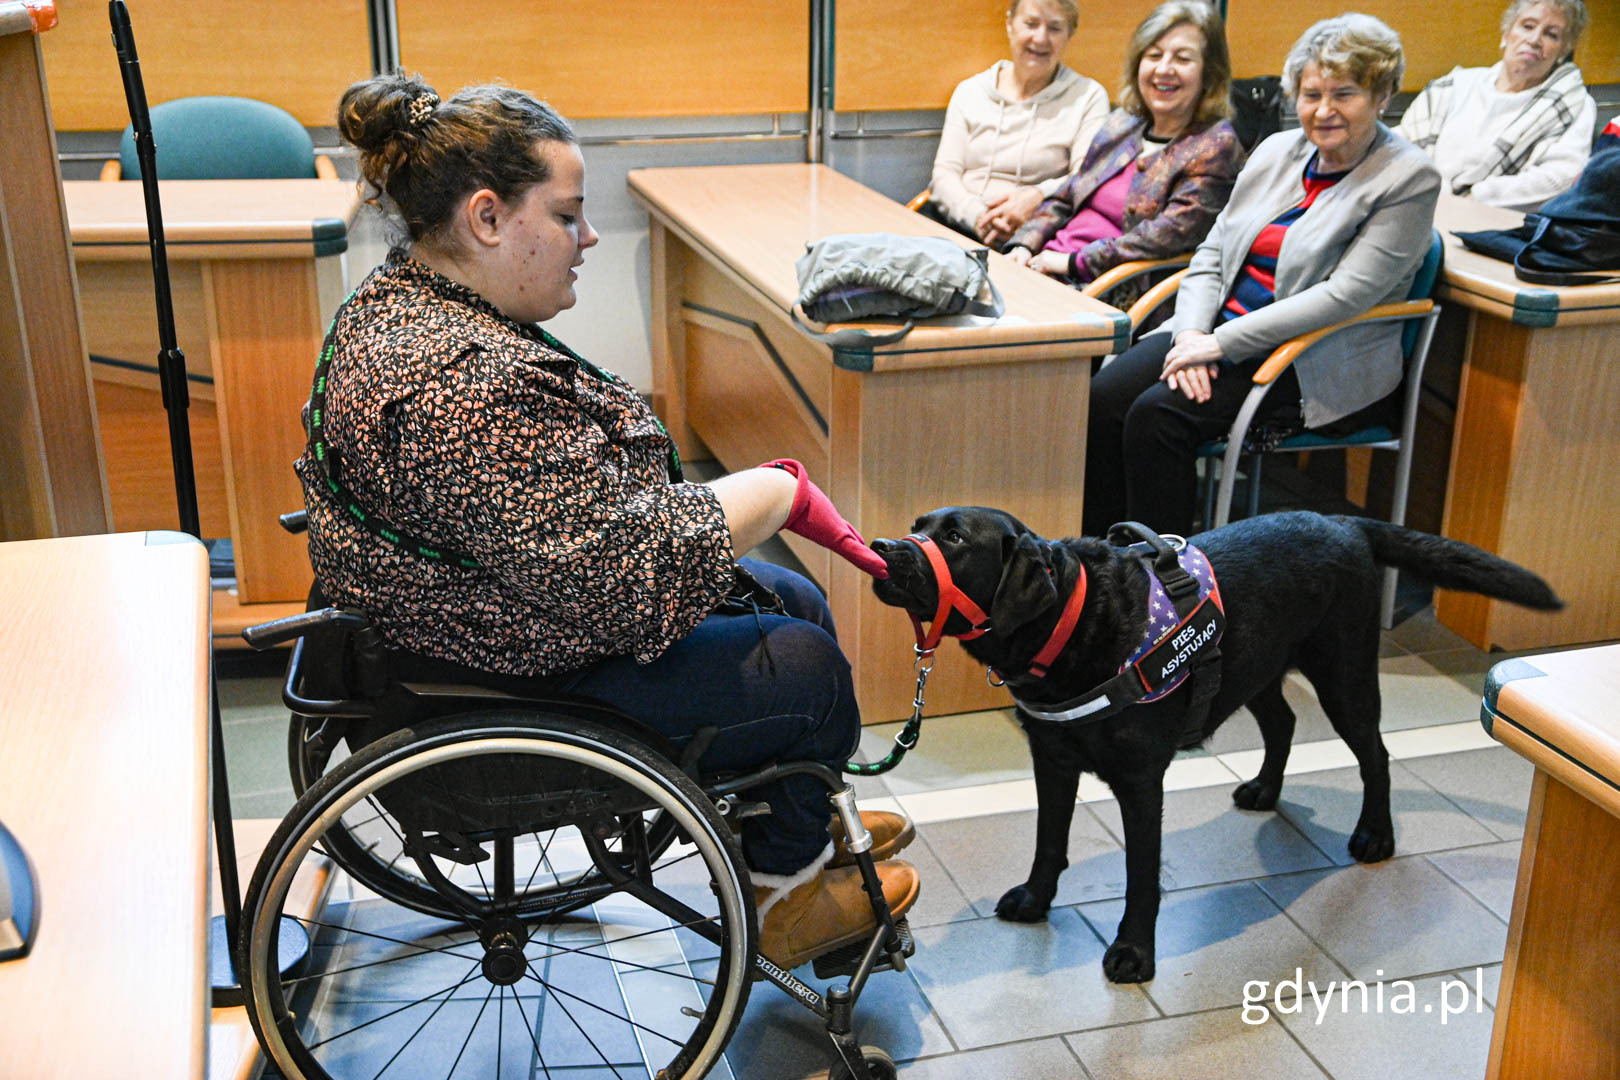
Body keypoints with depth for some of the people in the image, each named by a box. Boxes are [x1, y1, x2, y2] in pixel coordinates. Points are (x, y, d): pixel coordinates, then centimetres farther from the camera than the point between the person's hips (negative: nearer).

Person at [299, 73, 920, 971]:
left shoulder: (400, 301, 3)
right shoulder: (464, 385, -33)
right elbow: (625, 568, -32)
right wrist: (778, 492, -18)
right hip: (520, 686, -11)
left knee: (796, 600, 17)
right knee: (807, 669, 0)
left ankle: (800, 825, 38)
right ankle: (782, 899, 25)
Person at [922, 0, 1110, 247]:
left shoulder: (1088, 97, 9)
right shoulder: (969, 91, 17)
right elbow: (944, 172, 8)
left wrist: (1037, 197, -24)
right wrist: (976, 215, -14)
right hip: (957, 224, 3)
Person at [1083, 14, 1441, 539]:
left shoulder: (1410, 177, -8)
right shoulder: (1277, 150, 12)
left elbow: (1344, 295, -17)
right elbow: (1213, 252, 11)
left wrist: (1222, 343, -20)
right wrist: (1192, 334, -9)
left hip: (1315, 363, -6)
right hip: (1221, 330, 6)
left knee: (1158, 415, -28)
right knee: (1102, 397, -18)